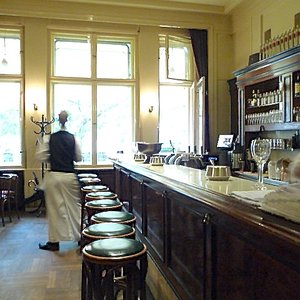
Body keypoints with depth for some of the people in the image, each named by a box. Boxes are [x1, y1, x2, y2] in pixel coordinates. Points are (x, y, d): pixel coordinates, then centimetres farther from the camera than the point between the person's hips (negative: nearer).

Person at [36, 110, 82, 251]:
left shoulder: (49, 138, -5)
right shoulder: (73, 138, -3)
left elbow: (40, 156, -6)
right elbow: (78, 158, 3)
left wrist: (52, 158, 11)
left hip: (54, 176, -1)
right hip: (70, 176, 1)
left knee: (54, 209, 6)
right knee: (74, 206, 11)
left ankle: (54, 241, 12)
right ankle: (80, 237, 21)